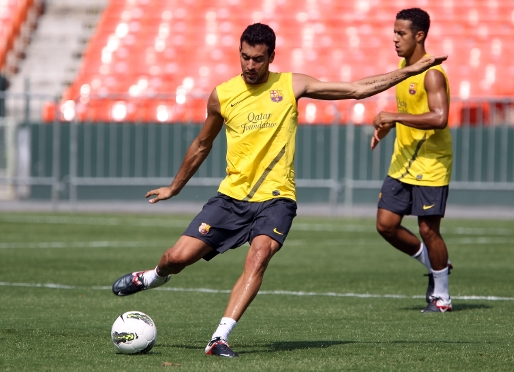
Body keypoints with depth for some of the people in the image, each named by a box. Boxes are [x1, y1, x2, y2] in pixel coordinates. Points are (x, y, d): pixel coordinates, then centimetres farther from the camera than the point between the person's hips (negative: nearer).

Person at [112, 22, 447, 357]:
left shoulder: (291, 85, 0)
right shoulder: (222, 95, 3)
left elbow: (357, 90, 1)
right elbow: (202, 146, 20)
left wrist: (409, 71, -4)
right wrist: (175, 188, 30)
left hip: (275, 198, -2)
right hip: (232, 195, 2)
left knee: (259, 257, -28)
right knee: (179, 256, -7)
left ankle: (220, 338, -30)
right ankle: (154, 276, 30)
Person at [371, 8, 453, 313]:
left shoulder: (432, 74, -19)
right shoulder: (404, 66, 9)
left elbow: (439, 117, -31)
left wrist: (395, 117, -28)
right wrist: (386, 126, 9)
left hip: (430, 165, -9)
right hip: (402, 162, 9)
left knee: (428, 230, -3)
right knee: (386, 225, 5)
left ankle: (441, 297, 13)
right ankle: (436, 265, 26)